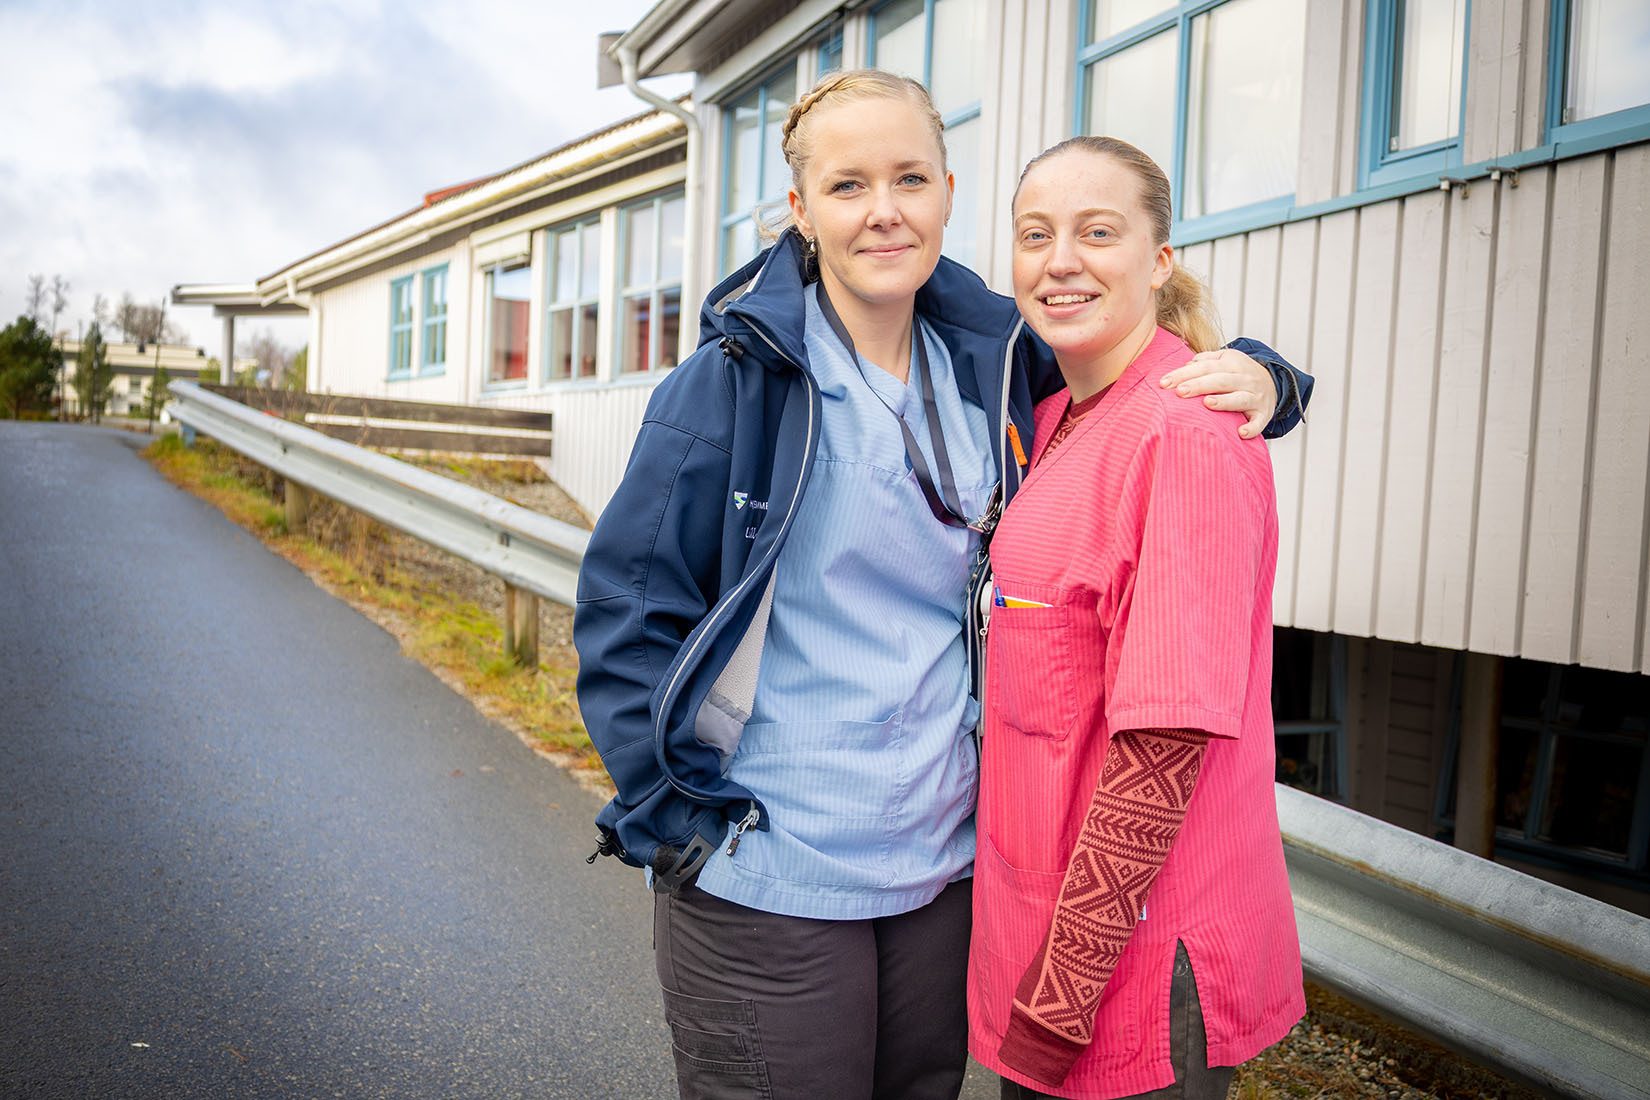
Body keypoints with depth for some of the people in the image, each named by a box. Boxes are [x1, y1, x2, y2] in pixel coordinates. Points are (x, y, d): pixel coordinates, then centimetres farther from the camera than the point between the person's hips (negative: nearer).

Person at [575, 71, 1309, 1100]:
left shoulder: (993, 366, 3)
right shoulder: (737, 378, -9)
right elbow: (627, 607, -8)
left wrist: (1253, 373, -5)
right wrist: (689, 819, -12)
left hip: (946, 867, 5)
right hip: (765, 883, -4)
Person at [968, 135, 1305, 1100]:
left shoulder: (1186, 434, -19)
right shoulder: (1058, 420, 8)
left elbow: (1171, 738, -23)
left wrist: (1062, 992, -18)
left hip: (1139, 946, -8)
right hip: (1045, 915, 8)